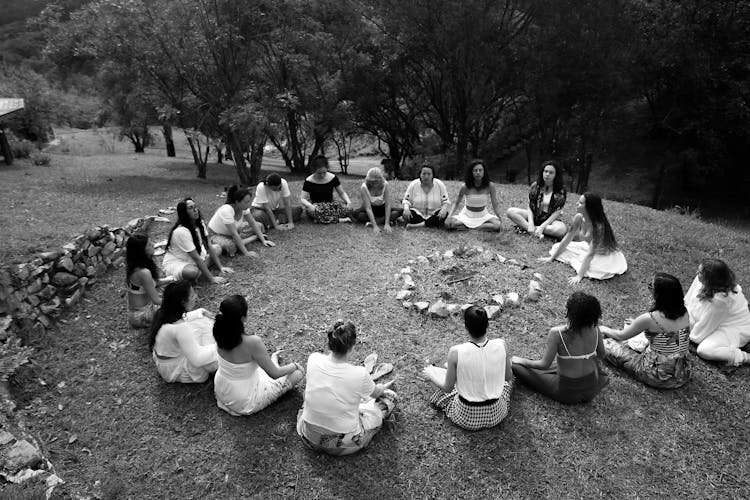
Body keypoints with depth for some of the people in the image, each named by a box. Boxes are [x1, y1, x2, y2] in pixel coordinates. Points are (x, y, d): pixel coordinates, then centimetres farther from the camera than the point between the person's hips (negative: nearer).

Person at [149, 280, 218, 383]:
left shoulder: (163, 312, -10)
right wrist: (217, 346, -23)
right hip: (175, 370, -9)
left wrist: (200, 312, 6)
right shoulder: (179, 327, -36)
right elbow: (197, 360, -34)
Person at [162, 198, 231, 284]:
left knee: (217, 248, 6)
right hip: (175, 263, -9)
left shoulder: (199, 224, -4)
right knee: (193, 272, -40)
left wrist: (220, 267, -5)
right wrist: (211, 279, -29)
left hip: (192, 260, 9)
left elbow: (209, 246, 0)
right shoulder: (181, 231, -29)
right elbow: (196, 258, -30)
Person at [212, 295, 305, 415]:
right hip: (246, 403, -6)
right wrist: (294, 366, -5)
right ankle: (273, 361, 31)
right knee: (298, 373, 6)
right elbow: (275, 374, -20)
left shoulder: (221, 331, -19)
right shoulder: (252, 342, -35)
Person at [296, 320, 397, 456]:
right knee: (390, 396, 10)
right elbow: (375, 393, 1)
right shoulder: (360, 374, -25)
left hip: (309, 438, 4)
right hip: (343, 445, -3)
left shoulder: (314, 359, -16)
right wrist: (383, 387, 26)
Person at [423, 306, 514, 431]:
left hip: (466, 418, -1)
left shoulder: (455, 352, -26)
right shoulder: (501, 345, -19)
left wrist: (431, 375, 8)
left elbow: (447, 388, -12)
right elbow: (508, 377, -1)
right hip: (495, 415, 2)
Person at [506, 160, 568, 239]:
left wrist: (542, 226, -23)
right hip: (534, 216, 3)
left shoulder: (560, 191, -9)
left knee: (562, 229, -37)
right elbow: (530, 207, -3)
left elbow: (557, 212, -12)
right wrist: (530, 224, -20)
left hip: (550, 219, -3)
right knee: (510, 211, -17)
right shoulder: (535, 186, -1)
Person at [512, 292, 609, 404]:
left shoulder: (557, 334, -29)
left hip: (568, 394, -5)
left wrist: (522, 361, -5)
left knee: (516, 366, -1)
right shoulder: (595, 331, -15)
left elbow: (545, 365, -22)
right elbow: (602, 355, 4)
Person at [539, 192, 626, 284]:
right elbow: (567, 238, -5)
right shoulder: (579, 218, -16)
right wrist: (552, 257, -3)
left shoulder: (598, 226, -34)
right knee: (557, 247, -5)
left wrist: (579, 276, -37)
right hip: (589, 248, 6)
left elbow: (590, 254, -34)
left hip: (605, 256, -6)